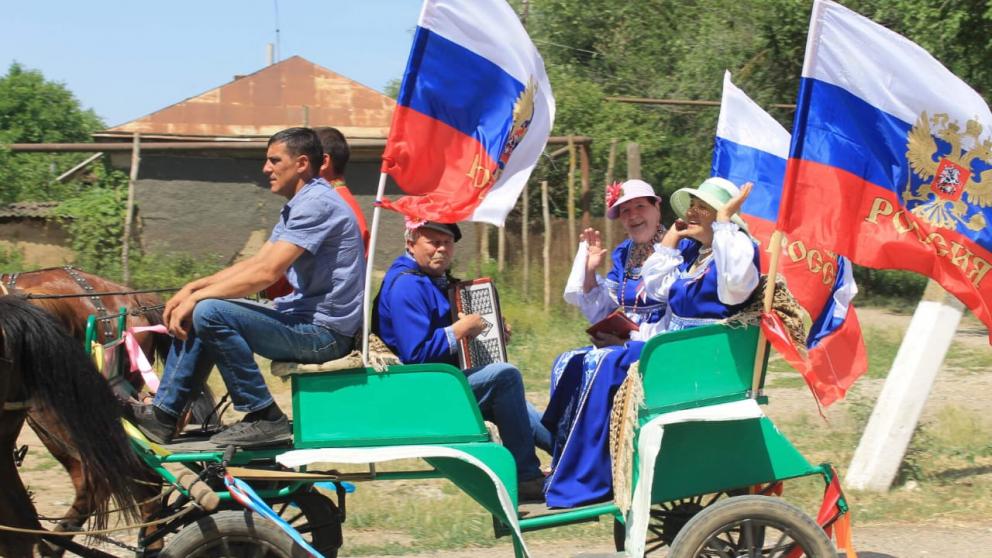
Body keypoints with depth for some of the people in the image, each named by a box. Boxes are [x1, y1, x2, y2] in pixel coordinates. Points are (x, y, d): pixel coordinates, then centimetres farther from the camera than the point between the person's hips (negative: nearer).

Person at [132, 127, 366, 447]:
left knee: (209, 312, -23)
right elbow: (255, 262, 16)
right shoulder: (296, 207, 19)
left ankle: (265, 418, -16)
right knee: (191, 314, 12)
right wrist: (192, 288, 4)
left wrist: (197, 296, -15)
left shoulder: (316, 203, -15)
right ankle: (163, 413, 12)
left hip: (323, 331, -11)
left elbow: (266, 273, -22)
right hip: (302, 319, 11)